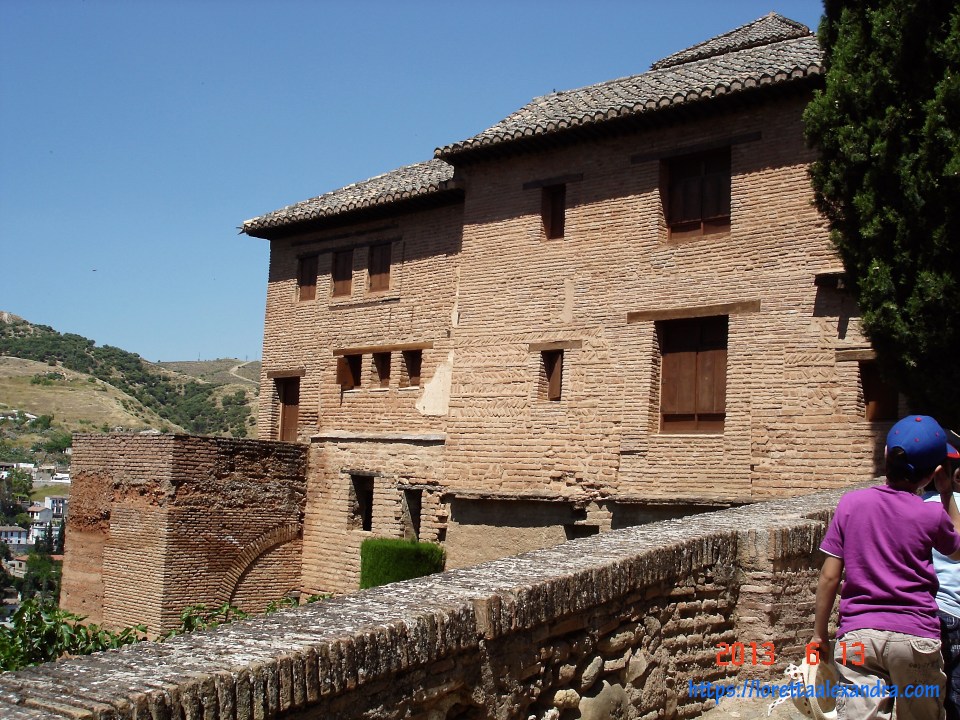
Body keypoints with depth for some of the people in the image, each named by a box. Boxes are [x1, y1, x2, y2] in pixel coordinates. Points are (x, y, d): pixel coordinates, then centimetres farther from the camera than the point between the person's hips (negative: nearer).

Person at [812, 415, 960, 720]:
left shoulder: (851, 502, 0)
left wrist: (819, 634, 10)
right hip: (916, 637, 0)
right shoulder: (932, 515, -2)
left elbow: (829, 576, 0)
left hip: (857, 635, 0)